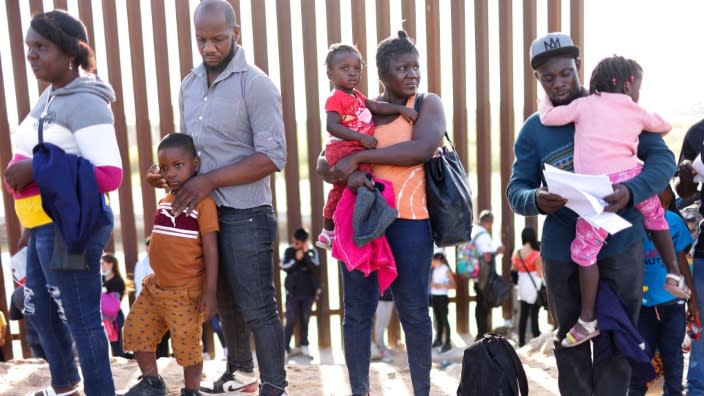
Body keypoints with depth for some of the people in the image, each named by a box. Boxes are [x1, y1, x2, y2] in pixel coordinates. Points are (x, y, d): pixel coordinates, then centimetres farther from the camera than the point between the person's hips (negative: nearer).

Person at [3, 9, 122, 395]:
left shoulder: (85, 102, -16)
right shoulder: (48, 96, 13)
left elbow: (109, 175, -26)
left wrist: (33, 169, -25)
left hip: (67, 225, -11)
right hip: (43, 224, 11)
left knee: (80, 318, 1)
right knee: (39, 310, 24)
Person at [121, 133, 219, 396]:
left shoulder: (203, 202, -15)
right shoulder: (164, 201, 8)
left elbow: (211, 249, -15)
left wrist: (210, 292, -17)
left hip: (186, 292, -7)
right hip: (155, 286, 8)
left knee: (187, 345, 2)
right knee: (135, 331, 13)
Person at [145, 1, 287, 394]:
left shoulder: (256, 84, -11)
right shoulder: (190, 84, 10)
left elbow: (273, 157, -18)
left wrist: (210, 180, -19)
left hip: (245, 216, -7)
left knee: (258, 308, 2)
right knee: (226, 302, 20)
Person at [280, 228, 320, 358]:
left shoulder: (312, 252, 1)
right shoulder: (288, 251, 2)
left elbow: (315, 265, -14)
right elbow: (283, 266, -6)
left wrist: (306, 253, -20)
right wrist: (296, 259, -15)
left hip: (308, 292, 1)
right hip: (292, 292, -1)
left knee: (305, 320, 9)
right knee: (291, 321, -3)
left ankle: (304, 346, 16)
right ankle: (285, 347, 2)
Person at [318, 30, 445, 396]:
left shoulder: (428, 104, 4)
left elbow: (423, 148, -16)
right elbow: (324, 165, 7)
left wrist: (358, 156, -15)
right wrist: (347, 175, -16)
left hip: (409, 220, -3)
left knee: (413, 311, 5)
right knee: (357, 311, 6)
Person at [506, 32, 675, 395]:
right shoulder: (532, 129, 2)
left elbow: (663, 158, -5)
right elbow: (515, 190, -3)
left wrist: (632, 191, -25)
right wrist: (536, 200, -27)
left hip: (619, 244, -1)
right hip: (561, 250, 2)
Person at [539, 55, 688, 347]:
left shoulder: (585, 104, 8)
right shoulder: (637, 112, 18)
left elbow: (547, 118, 8)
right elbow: (665, 126, 35)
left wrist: (546, 101, 27)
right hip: (633, 178, 4)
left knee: (585, 250, 1)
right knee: (656, 218, 34)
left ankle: (588, 320, 4)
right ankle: (674, 275, 42)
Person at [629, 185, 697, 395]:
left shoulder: (674, 221, -5)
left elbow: (681, 259, 3)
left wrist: (692, 296, 5)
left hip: (672, 303, 2)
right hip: (641, 305, -2)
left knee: (673, 355, 14)